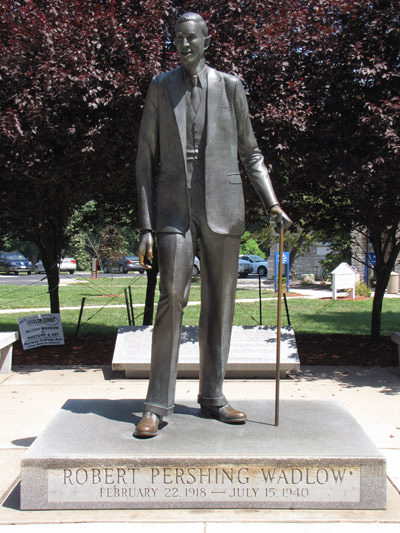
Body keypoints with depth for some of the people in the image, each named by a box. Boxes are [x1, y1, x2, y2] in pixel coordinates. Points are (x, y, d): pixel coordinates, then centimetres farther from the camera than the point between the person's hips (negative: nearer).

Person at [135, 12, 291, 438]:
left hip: (222, 207, 2)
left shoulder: (230, 86, 9)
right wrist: (146, 227, -2)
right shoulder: (160, 87, 7)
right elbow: (146, 160, 4)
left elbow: (250, 152, 14)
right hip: (174, 208, -1)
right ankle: (157, 405, -5)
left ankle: (211, 395, 17)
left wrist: (271, 202, 1)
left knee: (219, 302, 4)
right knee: (172, 297, -13)